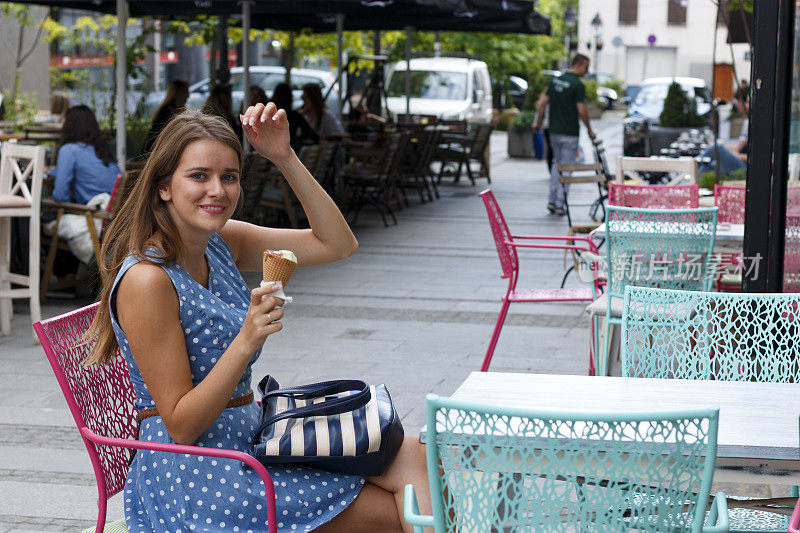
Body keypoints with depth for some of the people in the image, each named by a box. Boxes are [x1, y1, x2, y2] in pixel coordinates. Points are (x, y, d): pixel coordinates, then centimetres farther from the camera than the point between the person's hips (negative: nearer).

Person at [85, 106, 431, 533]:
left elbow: (337, 244, 6)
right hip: (195, 478, -8)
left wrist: (285, 158, -4)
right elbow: (180, 426, -18)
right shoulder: (146, 280, -19)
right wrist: (246, 342, -30)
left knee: (410, 455, -9)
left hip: (249, 441, 8)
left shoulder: (221, 244, 5)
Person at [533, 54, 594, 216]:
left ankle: (552, 200, 13)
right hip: (569, 133, -7)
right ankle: (560, 204, 1)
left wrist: (538, 122, 18)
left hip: (554, 131, 7)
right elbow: (582, 111, -15)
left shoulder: (555, 80, 8)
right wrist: (589, 129, -2)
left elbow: (542, 103, 9)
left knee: (556, 164, 18)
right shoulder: (577, 84, -14)